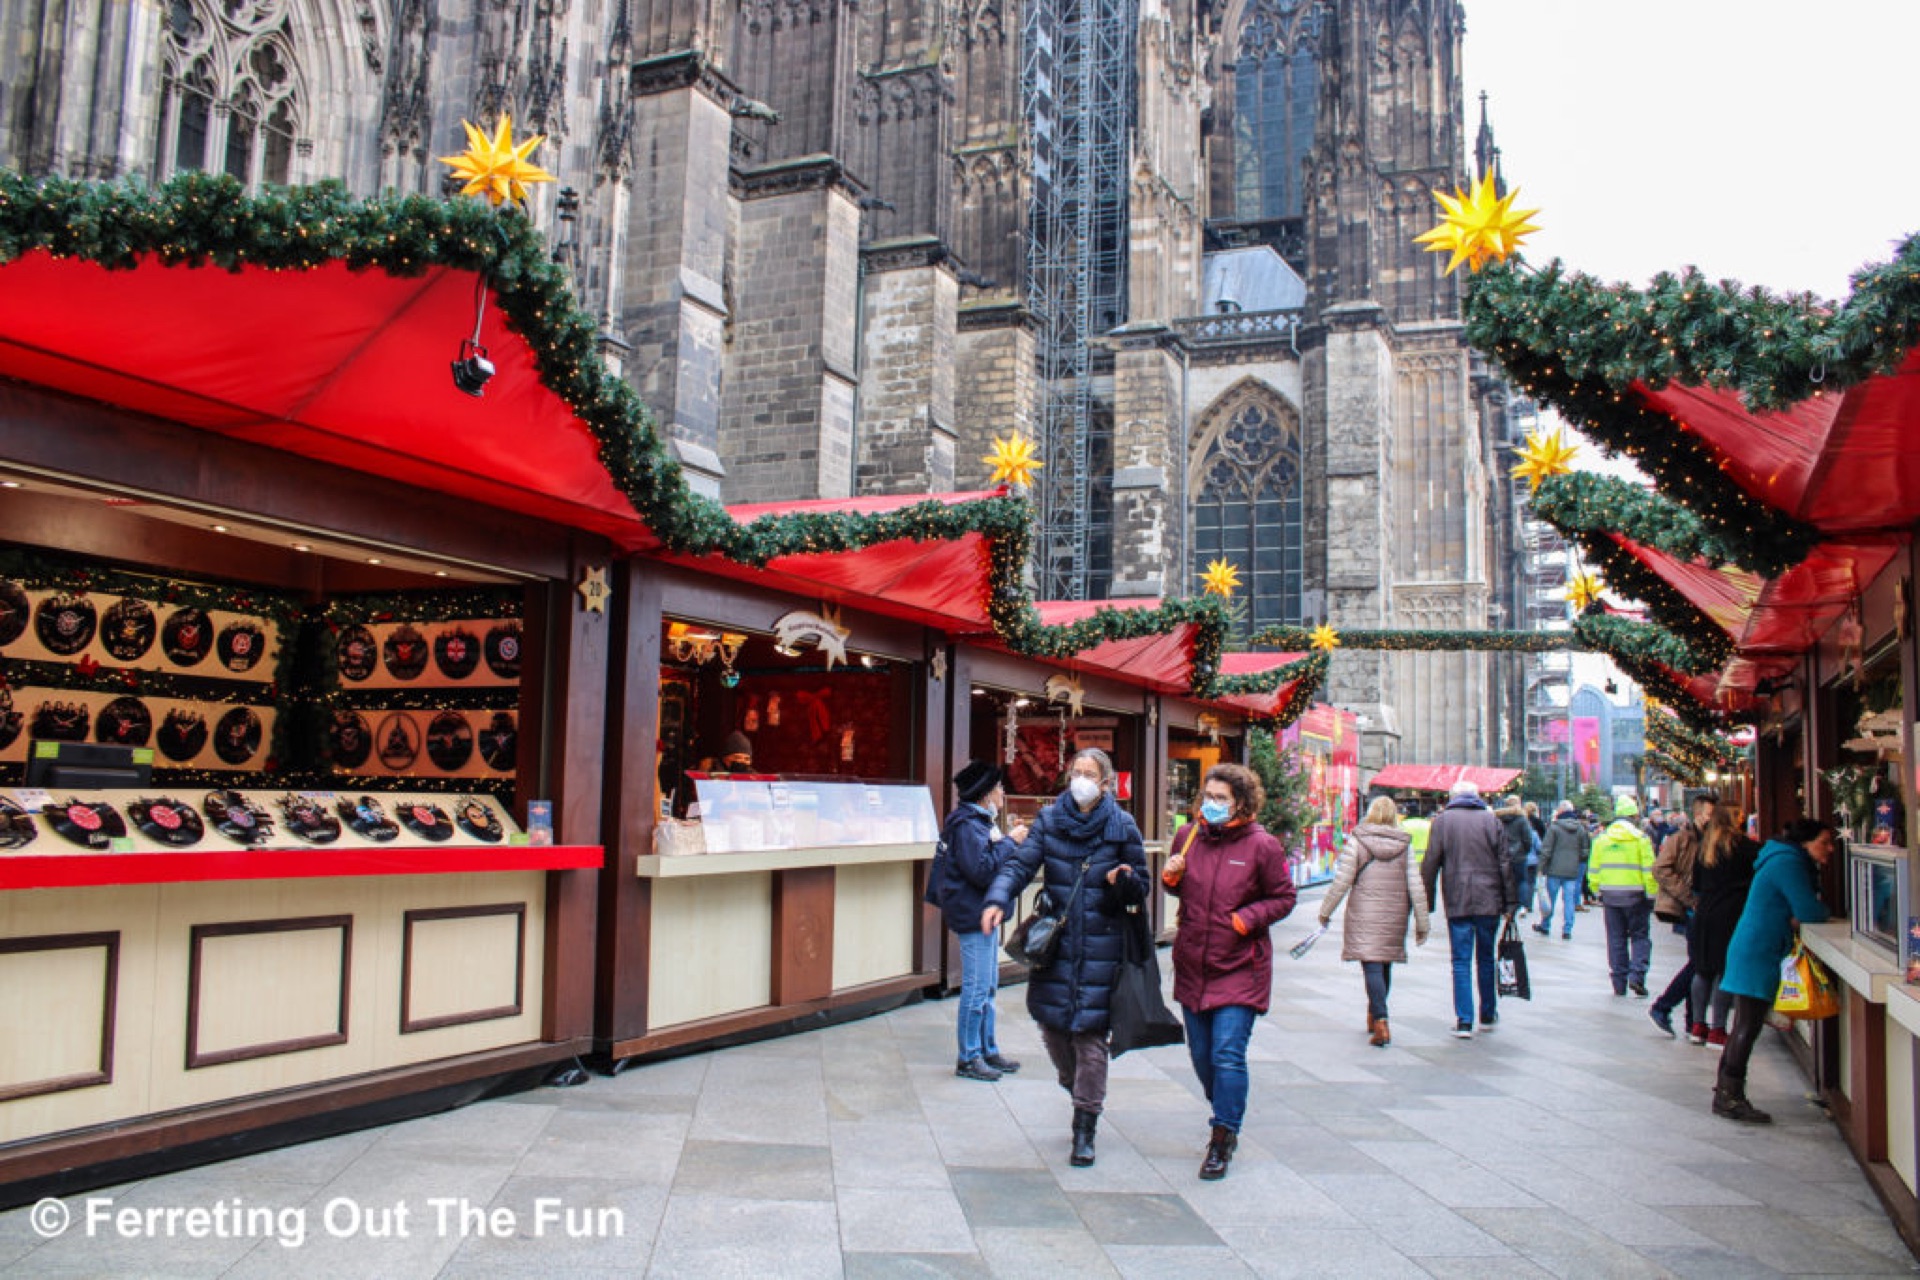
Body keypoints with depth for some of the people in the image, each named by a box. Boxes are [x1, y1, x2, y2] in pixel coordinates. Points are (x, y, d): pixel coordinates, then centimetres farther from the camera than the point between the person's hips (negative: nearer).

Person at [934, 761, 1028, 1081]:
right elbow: (983, 870, -24)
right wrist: (1010, 841, -15)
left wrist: (1008, 839, 8)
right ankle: (968, 1059, 3)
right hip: (973, 915, -11)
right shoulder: (966, 825, -17)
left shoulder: (980, 822, 16)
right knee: (976, 989, -5)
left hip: (983, 914, 11)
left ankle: (988, 1050, 25)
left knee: (988, 988, 16)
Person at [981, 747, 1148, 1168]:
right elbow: (1020, 864, -6)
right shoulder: (1049, 819, 4)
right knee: (1051, 1022, 7)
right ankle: (1076, 1087, 38)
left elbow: (1140, 889, 5)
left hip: (1101, 945, -2)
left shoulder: (1122, 826, 0)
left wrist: (1123, 881, -19)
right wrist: (997, 900, -23)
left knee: (1090, 1029, -4)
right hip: (1055, 940, 2)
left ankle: (1085, 1126, 9)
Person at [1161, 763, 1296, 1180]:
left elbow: (1283, 898, -2)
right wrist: (1171, 877, -5)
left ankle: (1223, 1140, 3)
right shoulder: (1191, 837, 3)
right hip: (1192, 966, 5)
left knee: (1228, 1055, -10)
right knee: (1201, 1054, 14)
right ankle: (1225, 1116, 39)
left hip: (1240, 969, -5)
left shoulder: (1262, 845, -10)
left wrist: (1245, 918, -17)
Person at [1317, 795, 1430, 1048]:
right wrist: (1421, 924, 7)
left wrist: (1325, 912, 4)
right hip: (1394, 917, 3)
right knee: (1385, 966, 17)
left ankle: (1380, 1022, -20)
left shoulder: (1357, 841, -5)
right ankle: (1374, 1016, 32)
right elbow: (1416, 887, 1)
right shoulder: (1405, 845, 2)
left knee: (1372, 966, -6)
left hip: (1364, 915, -3)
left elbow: (1341, 882, -6)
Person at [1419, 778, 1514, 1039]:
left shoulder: (1443, 820, 1)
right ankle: (1488, 1015, 25)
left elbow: (1430, 863, -2)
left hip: (1457, 902, -2)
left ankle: (1464, 1021, -2)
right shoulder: (1491, 819, 4)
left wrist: (1427, 902, 3)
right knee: (1486, 959, 15)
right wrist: (1508, 902, 7)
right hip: (1489, 901, 2)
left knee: (1461, 962, 2)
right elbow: (1504, 863, 3)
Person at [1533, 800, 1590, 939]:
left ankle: (1545, 926, 19)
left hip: (1555, 870, -3)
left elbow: (1546, 850, -9)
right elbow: (1585, 850, 12)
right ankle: (1567, 929, 2)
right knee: (1569, 899, 5)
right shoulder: (1580, 828, 5)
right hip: (1573, 871, 3)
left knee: (1550, 899, 7)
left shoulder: (1554, 827, -9)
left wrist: (1542, 867, -3)